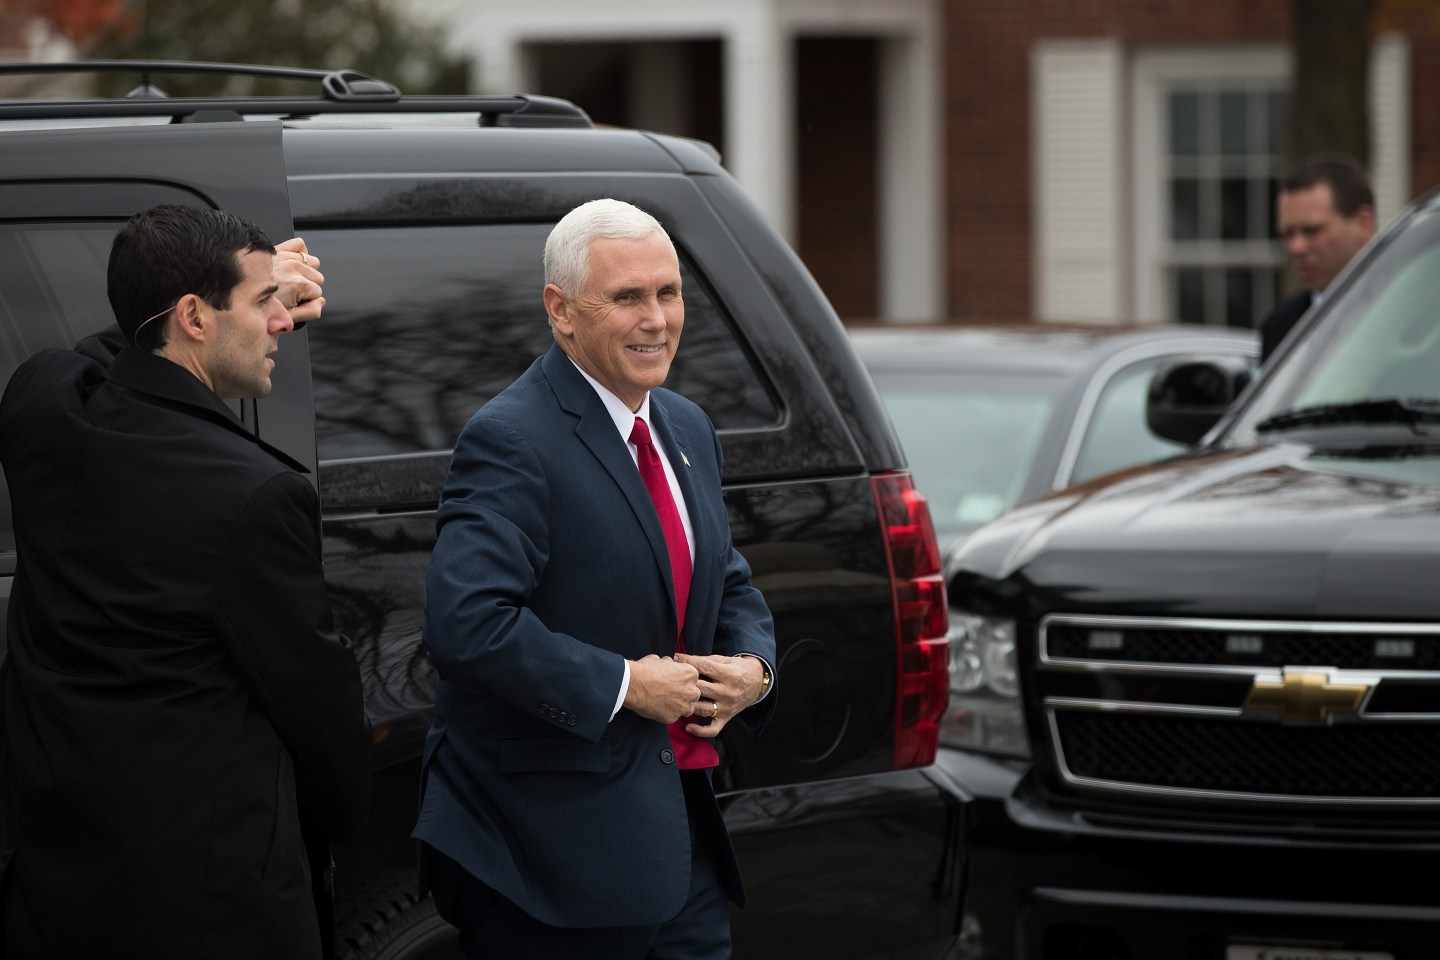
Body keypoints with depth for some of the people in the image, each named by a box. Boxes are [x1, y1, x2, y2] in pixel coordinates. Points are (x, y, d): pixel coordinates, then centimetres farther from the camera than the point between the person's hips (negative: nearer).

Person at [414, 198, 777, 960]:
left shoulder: (686, 429, 15)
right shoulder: (511, 441, -14)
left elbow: (729, 584, 26)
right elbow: (465, 623, -25)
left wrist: (753, 667, 2)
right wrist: (624, 687, -19)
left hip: (679, 825, 8)